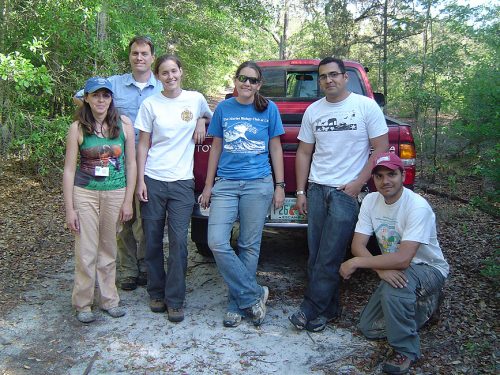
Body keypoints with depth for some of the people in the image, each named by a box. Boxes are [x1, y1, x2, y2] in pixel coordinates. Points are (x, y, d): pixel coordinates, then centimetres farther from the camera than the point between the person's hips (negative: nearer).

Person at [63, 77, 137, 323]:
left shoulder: (124, 124, -1)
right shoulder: (78, 128, -4)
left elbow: (131, 164, 2)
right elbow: (69, 169, -2)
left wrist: (128, 201, -2)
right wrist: (69, 209, -5)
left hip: (116, 194, 1)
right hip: (85, 193, -1)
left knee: (109, 250, 11)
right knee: (86, 252, 1)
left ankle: (108, 299, 26)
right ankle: (82, 304, 17)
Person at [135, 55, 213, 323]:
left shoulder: (196, 99, 4)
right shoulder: (150, 105, 2)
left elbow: (212, 116, 25)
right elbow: (143, 145, 4)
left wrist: (201, 121, 2)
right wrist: (140, 180, -3)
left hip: (182, 182, 0)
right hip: (153, 180, 1)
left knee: (178, 242, -4)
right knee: (153, 240, 7)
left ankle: (175, 300, 8)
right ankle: (156, 293, 25)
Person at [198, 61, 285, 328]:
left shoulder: (269, 109, 4)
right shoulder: (223, 108, 7)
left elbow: (275, 148, 8)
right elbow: (216, 148, 11)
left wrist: (280, 185, 2)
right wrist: (208, 185, 9)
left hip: (258, 185, -1)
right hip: (225, 184, 2)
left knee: (249, 246, 3)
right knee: (217, 243, -11)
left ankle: (238, 305, 17)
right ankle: (254, 295, 2)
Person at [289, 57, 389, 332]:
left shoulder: (366, 106, -2)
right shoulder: (313, 111, 11)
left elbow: (381, 148, -3)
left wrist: (358, 183, -10)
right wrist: (300, 191, 9)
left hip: (347, 191, -5)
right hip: (316, 189, 5)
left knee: (329, 257, -6)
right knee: (316, 255, 6)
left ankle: (311, 311, 3)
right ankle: (328, 309, 19)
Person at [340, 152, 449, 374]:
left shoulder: (417, 206, -27)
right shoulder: (371, 201, -7)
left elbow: (403, 259, -36)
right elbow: (358, 244, -12)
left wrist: (356, 262, -31)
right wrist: (381, 269, -30)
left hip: (429, 270, -6)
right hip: (396, 269, 6)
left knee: (397, 281, -39)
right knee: (369, 328, 1)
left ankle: (406, 351, -17)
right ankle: (420, 303, 24)